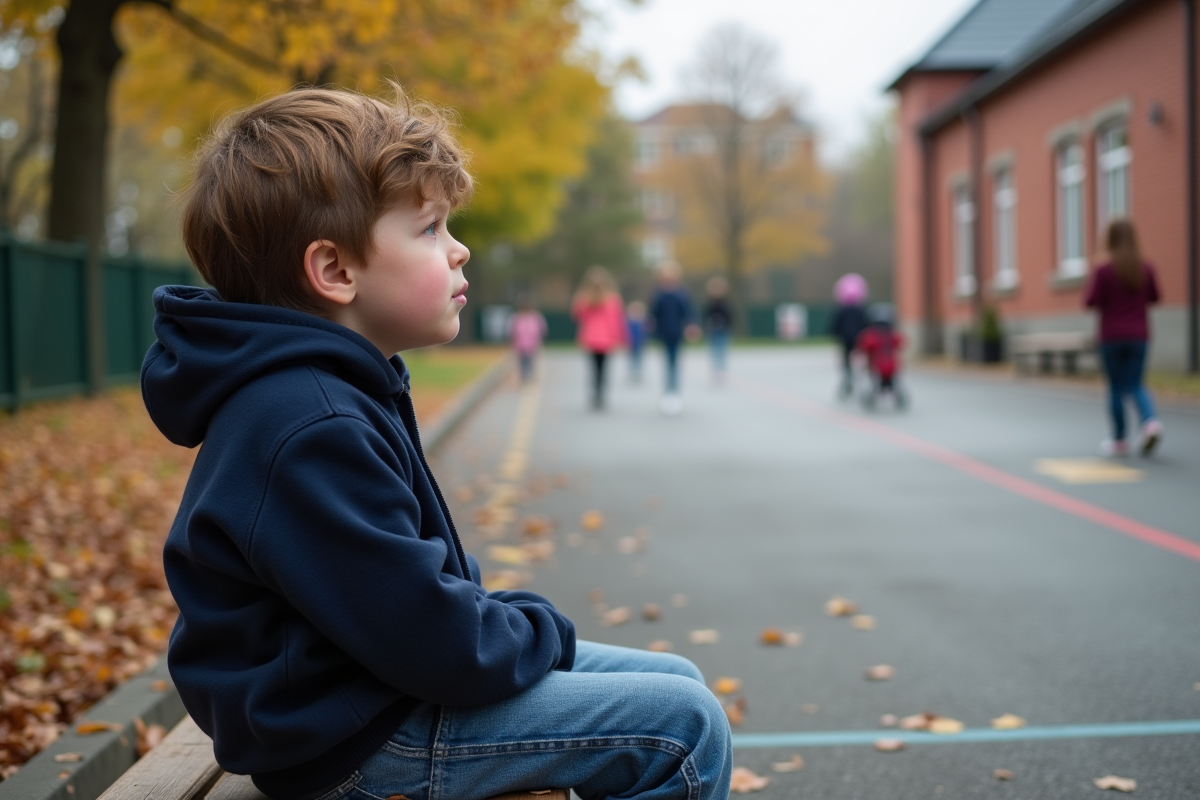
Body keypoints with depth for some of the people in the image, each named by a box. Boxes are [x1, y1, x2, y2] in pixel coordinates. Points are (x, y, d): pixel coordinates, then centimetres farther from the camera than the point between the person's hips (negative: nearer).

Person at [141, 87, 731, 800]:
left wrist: (496, 613, 5)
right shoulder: (312, 435, -28)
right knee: (686, 725, -14)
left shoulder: (342, 392, 8)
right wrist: (539, 633, -10)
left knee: (678, 680, 12)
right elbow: (432, 640, -28)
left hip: (393, 682, 11)